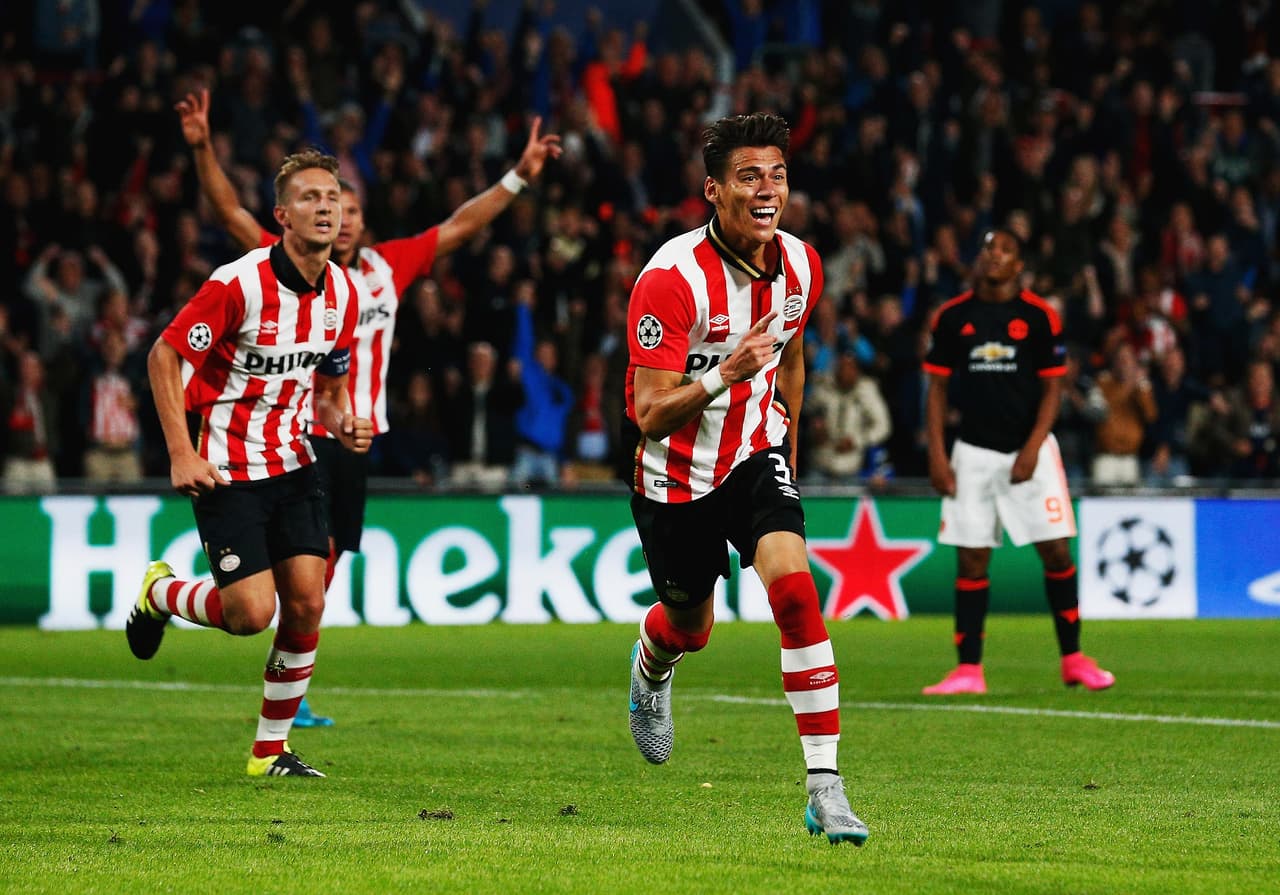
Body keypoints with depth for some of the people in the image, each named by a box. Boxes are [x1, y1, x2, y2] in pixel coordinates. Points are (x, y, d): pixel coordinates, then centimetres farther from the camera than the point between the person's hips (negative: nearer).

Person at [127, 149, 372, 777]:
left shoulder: (342, 294, 2)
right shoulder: (239, 284, -18)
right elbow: (164, 355, -12)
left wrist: (343, 425, -5)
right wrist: (181, 454, -17)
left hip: (293, 464, 6)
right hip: (227, 470, -6)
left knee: (306, 603, -4)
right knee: (250, 613, -12)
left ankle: (272, 749, 10)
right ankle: (159, 593, 21)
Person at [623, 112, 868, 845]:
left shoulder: (800, 265, -7)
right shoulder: (673, 278, -25)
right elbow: (651, 414, -27)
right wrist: (725, 375, -43)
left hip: (756, 457, 2)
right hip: (678, 476, -2)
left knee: (796, 588, -22)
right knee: (690, 628, 16)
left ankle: (826, 788, -23)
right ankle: (652, 666, 58)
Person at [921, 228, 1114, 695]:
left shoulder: (1040, 317, -1)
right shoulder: (951, 317, 3)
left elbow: (1052, 388, -1)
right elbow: (937, 388, 7)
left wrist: (1032, 448, -12)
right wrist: (936, 455, -1)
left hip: (1029, 450, -1)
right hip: (973, 451, 1)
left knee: (1056, 552, -5)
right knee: (971, 559, -2)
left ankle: (1073, 659, 7)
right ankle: (968, 670, 1)